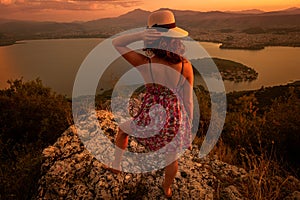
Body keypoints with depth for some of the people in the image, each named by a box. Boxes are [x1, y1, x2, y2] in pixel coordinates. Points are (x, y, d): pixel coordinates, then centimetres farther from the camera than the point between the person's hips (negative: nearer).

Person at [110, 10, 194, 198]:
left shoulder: (144, 63, -23)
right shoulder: (185, 65, -18)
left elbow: (116, 43, -9)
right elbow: (188, 101, -9)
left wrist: (141, 34, -25)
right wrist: (189, 126, 7)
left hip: (150, 118, -2)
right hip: (175, 118, 2)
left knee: (123, 129, 32)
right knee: (172, 157, 29)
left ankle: (117, 165, 47)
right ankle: (167, 188, 56)